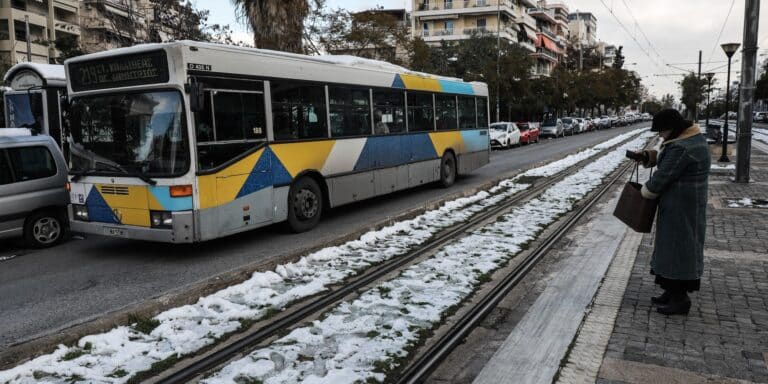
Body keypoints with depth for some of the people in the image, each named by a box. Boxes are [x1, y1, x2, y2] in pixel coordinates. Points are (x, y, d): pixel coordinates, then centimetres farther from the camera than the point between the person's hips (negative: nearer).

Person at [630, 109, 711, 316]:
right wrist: (648, 156, 1)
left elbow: (662, 177, -20)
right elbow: (665, 156, 17)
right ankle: (673, 292, 28)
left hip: (680, 209, -10)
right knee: (674, 247, 17)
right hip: (686, 206, 10)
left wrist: (645, 193, -4)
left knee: (678, 248, 0)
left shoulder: (680, 149, -24)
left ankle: (680, 299, 11)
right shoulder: (694, 137, 9)